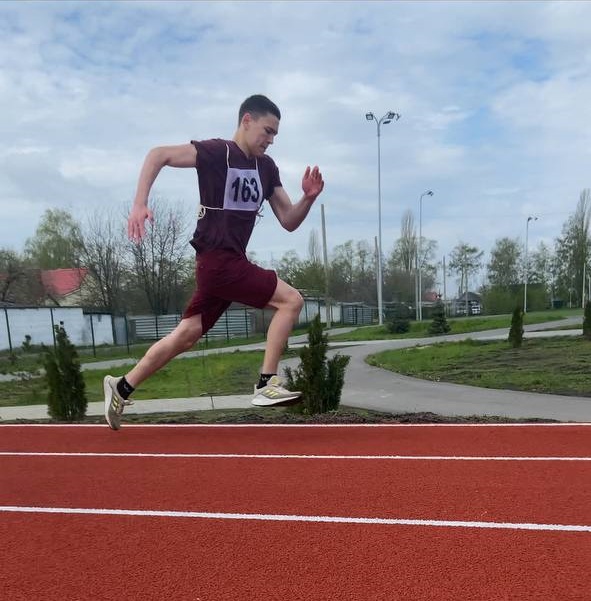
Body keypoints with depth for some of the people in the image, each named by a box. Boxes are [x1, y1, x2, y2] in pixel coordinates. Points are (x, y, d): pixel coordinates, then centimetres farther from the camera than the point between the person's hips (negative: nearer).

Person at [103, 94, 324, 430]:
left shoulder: (267, 167, 14)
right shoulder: (216, 152, -7)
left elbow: (289, 222, 12)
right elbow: (159, 155, -12)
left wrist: (308, 198, -6)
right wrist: (140, 204, -23)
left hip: (229, 262, 8)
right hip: (218, 259, -8)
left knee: (186, 336, 11)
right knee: (291, 300, -11)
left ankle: (121, 388, 24)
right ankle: (267, 385, -6)